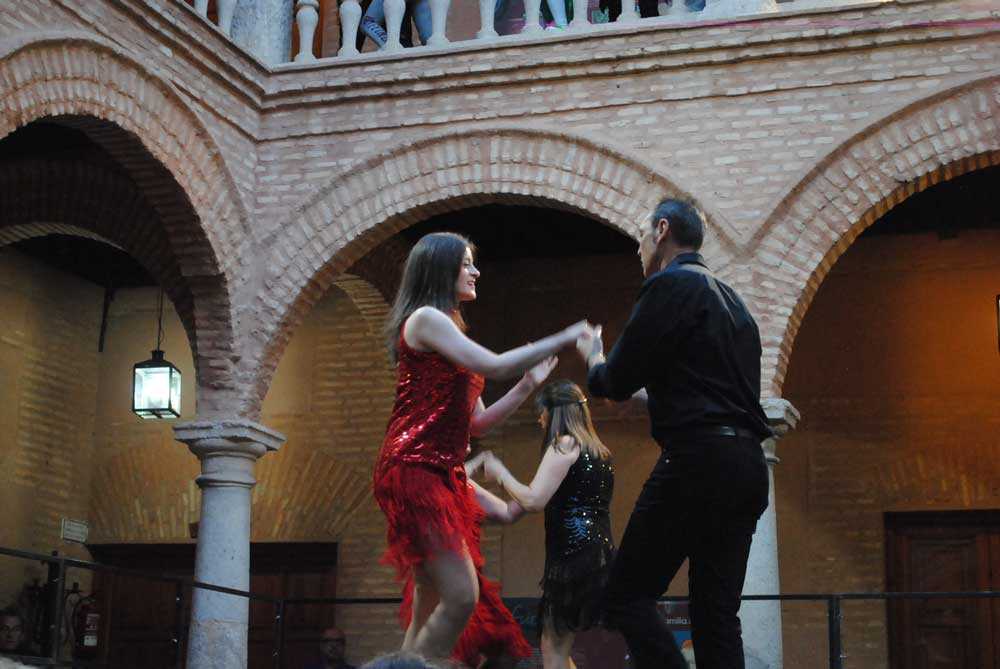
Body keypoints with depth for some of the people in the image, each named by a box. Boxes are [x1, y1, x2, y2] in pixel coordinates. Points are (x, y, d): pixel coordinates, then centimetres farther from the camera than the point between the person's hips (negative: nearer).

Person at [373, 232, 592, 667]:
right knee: (461, 597, -19)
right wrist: (565, 338, -8)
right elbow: (495, 366, -15)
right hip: (414, 471, -10)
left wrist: (528, 385, 14)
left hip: (443, 476, 10)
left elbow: (475, 423, 19)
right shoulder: (425, 318, -5)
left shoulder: (446, 328, 22)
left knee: (427, 613, 7)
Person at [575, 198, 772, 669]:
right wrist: (650, 394, 36)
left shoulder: (670, 284, -5)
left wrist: (593, 358, 16)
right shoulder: (729, 298, 22)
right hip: (745, 464, 9)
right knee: (717, 613, 7)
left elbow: (617, 381, -6)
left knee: (628, 596, -5)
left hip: (697, 461, -9)